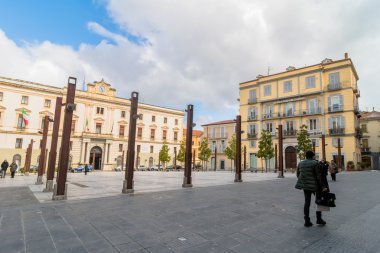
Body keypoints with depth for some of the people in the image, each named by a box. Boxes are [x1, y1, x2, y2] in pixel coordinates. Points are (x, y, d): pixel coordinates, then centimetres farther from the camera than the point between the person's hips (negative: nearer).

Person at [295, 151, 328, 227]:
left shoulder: (300, 163, 6)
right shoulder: (315, 163, -10)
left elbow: (298, 175, 11)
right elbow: (319, 176, -12)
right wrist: (323, 186, -7)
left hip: (305, 185, 5)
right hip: (314, 185, -4)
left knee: (307, 202, 10)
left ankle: (307, 221, 11)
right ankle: (319, 219, 22)